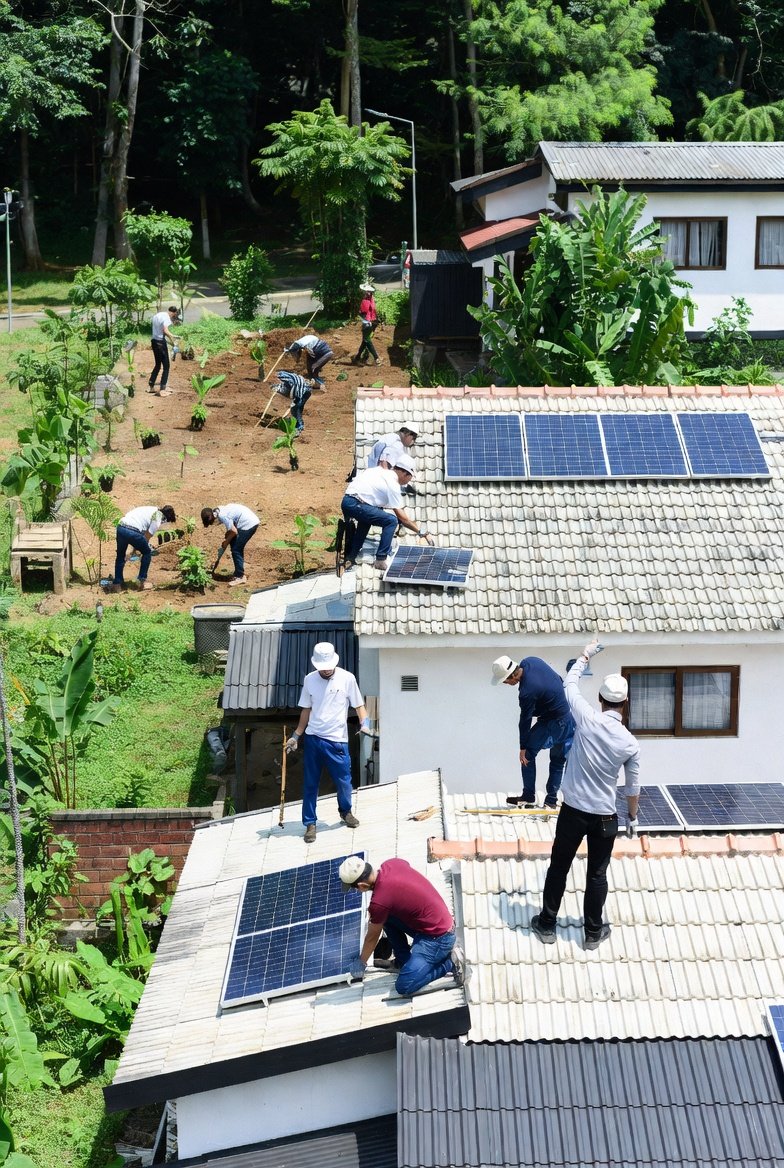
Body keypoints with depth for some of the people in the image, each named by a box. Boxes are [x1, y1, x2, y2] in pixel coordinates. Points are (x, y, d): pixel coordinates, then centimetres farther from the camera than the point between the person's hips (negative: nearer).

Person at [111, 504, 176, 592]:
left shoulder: (151, 509, 27)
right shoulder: (158, 519, 6)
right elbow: (148, 535, 3)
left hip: (120, 527, 6)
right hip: (133, 532, -6)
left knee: (120, 556, 25)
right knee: (147, 553, 19)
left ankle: (117, 584, 21)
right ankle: (142, 581, 20)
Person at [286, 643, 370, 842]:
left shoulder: (347, 678, -6)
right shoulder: (309, 680, 2)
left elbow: (359, 705, -1)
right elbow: (306, 710, 12)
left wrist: (365, 724, -19)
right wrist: (296, 736, 11)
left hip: (337, 740, -2)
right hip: (313, 738, 2)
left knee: (343, 780, 6)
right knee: (310, 784, 4)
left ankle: (346, 811, 34)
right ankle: (310, 823, 14)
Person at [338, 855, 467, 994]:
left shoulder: (379, 901, -24)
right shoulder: (391, 864, -5)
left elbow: (372, 937, -5)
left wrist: (361, 963, 14)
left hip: (438, 937, -9)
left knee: (404, 987, -14)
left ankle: (449, 962, -1)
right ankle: (403, 960, 19)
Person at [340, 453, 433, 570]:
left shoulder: (382, 472, 18)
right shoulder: (392, 484, -7)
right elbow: (401, 517, -6)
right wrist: (422, 532, 0)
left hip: (346, 501, 10)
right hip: (355, 504, -10)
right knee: (391, 521, -13)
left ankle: (350, 558, 33)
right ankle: (381, 560, -8)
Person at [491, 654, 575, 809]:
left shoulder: (527, 691, -28)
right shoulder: (529, 661, -5)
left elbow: (525, 721, -17)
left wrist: (523, 748, -5)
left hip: (554, 723, -9)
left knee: (528, 753, 5)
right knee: (559, 760, 14)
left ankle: (528, 797, 12)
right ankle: (551, 800, 20)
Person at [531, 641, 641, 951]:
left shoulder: (587, 719, -15)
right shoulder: (630, 743, -10)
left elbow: (570, 684, 4)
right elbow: (633, 787, 1)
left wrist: (585, 656, 18)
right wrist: (632, 816, 17)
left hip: (573, 810, 0)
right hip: (605, 817, 0)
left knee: (558, 868, 14)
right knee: (597, 874, 14)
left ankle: (547, 925, 25)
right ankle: (593, 932, 24)